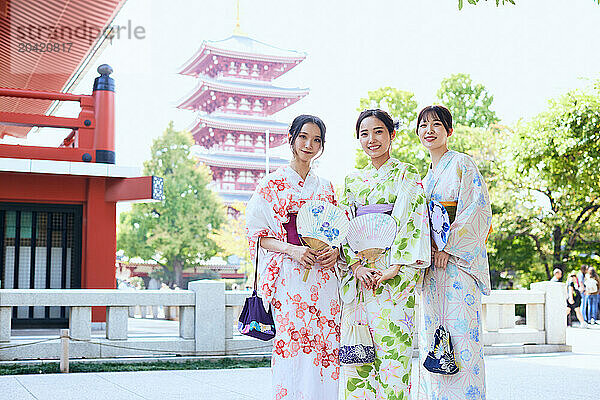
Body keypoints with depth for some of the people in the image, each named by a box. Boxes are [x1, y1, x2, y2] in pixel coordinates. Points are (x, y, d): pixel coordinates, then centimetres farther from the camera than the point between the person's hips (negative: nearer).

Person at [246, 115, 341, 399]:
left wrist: (335, 251, -3)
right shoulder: (272, 184, 3)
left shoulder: (325, 188, 17)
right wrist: (291, 249, -16)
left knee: (324, 346, 0)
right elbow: (256, 233, -1)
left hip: (323, 277, 4)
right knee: (292, 344, -10)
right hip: (288, 277, -4)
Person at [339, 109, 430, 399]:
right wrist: (357, 266, -6)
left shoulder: (406, 174, 3)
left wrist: (395, 267, -17)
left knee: (392, 348, -7)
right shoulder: (352, 180, 17)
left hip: (394, 273, -4)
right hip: (358, 274, 4)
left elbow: (412, 221, -7)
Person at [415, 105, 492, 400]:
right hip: (432, 264, 7)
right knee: (432, 337, 5)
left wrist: (448, 248, -14)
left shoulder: (462, 163, -1)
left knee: (460, 331, -10)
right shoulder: (426, 176, 21)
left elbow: (477, 210, -10)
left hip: (459, 259, -7)